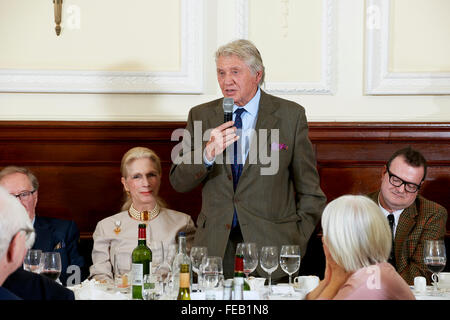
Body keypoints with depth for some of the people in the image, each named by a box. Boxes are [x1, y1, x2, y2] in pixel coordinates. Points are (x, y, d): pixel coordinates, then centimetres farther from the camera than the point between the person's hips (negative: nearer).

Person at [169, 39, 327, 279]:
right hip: (215, 246, 2)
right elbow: (178, 182, 4)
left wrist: (298, 243, -1)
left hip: (271, 244, -2)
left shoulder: (290, 115, 2)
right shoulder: (201, 116, 9)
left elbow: (309, 190, 5)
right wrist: (208, 153, -14)